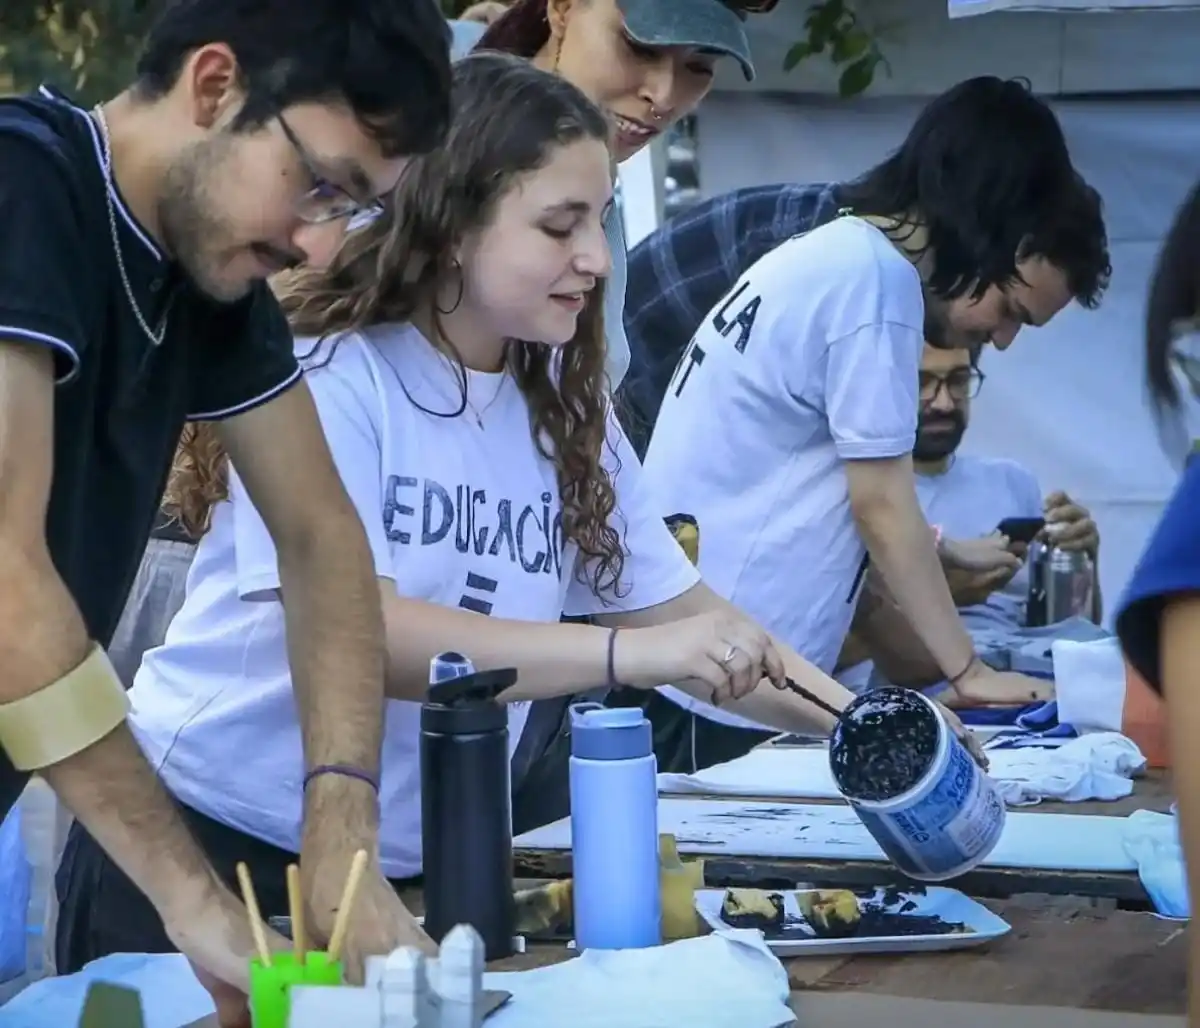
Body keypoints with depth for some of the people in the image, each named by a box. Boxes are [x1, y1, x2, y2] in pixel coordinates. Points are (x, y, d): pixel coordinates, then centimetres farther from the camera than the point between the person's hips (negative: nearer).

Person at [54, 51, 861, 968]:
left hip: (411, 877, 6)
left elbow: (682, 612, 5)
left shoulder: (565, 407, 3)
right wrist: (625, 654, -34)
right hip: (210, 848, -6)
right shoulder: (328, 376, -15)